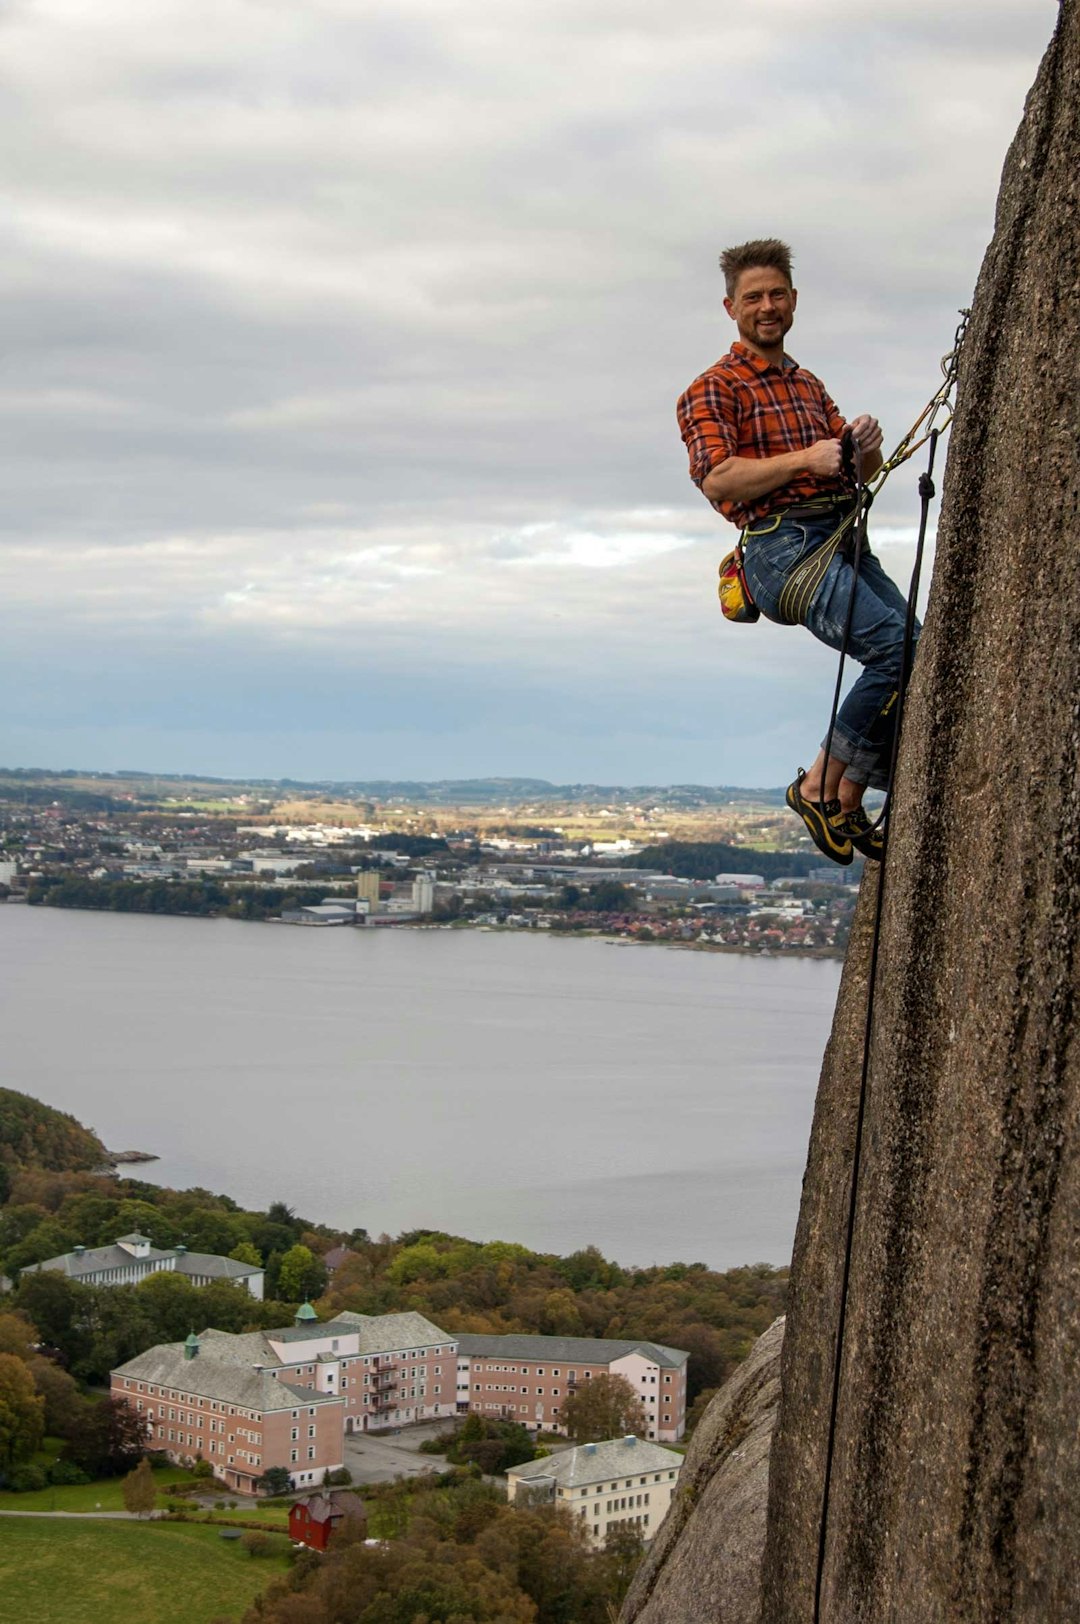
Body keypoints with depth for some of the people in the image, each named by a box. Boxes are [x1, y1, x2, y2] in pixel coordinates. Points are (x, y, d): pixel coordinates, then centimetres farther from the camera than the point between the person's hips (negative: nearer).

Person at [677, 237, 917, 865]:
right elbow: (717, 480, -12)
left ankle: (849, 804, 3)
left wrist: (865, 445, -2)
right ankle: (819, 786, -11)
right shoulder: (714, 389, 2)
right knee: (898, 648, -24)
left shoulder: (809, 385, 26)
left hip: (845, 536, 8)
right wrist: (804, 459, -21)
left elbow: (862, 472, 22)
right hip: (783, 542, -8)